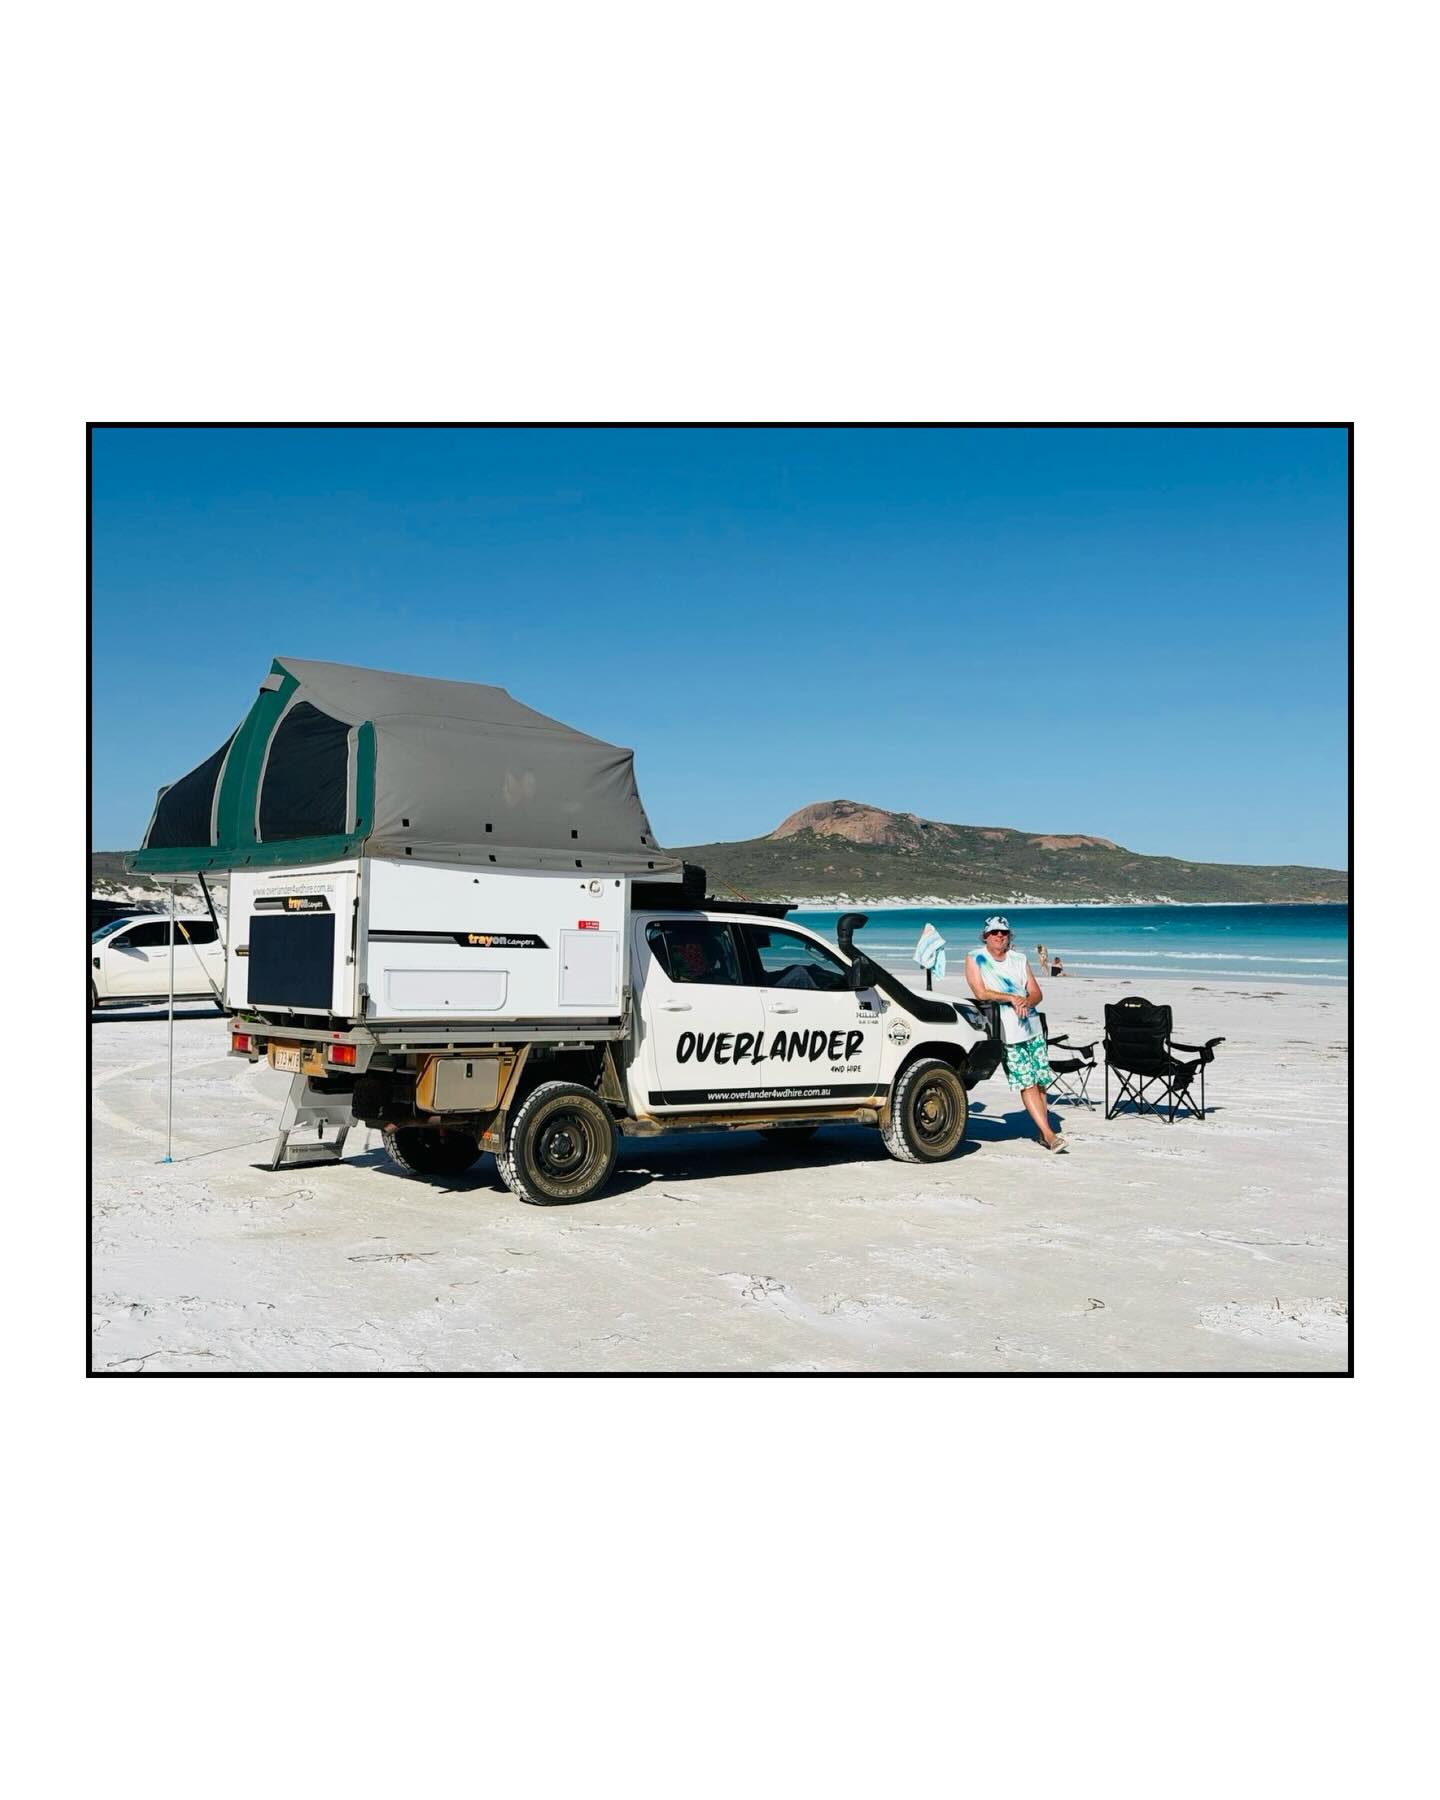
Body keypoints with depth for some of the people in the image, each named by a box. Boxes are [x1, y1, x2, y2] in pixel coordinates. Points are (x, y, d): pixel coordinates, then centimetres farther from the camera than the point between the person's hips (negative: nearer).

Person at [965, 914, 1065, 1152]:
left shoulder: (1019, 959, 13)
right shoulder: (975, 959, 2)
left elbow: (1036, 993, 9)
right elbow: (981, 993, -10)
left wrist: (1026, 1002, -13)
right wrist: (1012, 998, -14)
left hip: (1032, 1027, 4)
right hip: (1006, 1033, -4)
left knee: (1040, 1082, 2)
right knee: (1027, 1084, -9)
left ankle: (1043, 1132, 10)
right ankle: (1048, 1134, -11)